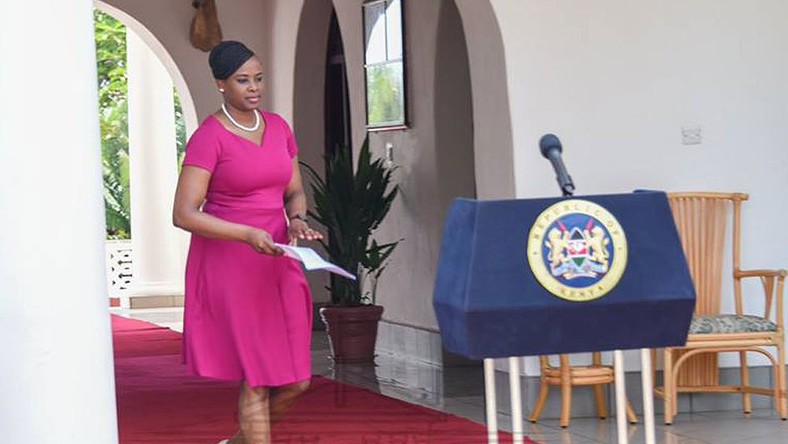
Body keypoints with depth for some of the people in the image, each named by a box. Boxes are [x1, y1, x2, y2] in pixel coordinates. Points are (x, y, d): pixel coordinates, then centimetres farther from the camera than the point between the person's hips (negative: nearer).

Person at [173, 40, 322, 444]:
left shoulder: (278, 128, 9)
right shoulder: (208, 138, -11)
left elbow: (295, 191, 18)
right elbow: (183, 214, -16)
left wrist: (297, 219, -6)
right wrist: (247, 234, -26)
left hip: (275, 264, 6)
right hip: (228, 266, -6)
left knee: (295, 381, 6)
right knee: (257, 379, -5)